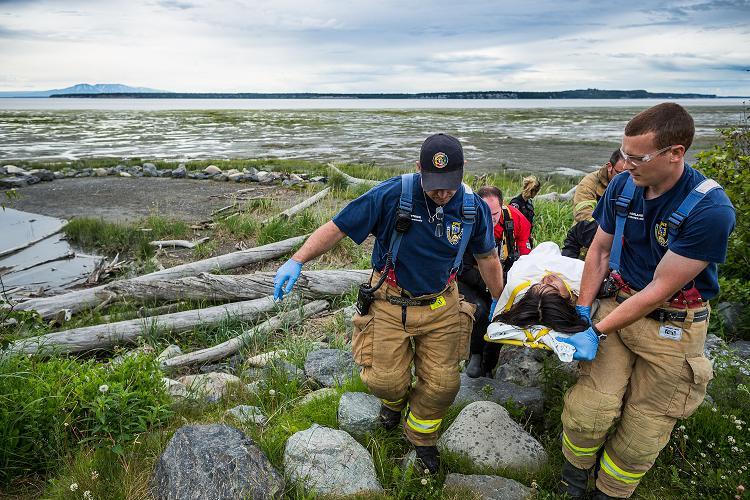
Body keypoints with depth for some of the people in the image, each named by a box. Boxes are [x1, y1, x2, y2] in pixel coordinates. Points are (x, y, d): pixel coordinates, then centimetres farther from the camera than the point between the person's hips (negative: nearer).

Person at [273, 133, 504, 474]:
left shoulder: (474, 208, -11)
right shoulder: (391, 195, -23)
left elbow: (487, 257, 7)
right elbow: (337, 228, -18)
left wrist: (499, 302, 16)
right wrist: (296, 261, -26)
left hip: (441, 306, 3)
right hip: (390, 304, -2)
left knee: (442, 384, 8)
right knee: (386, 379, 4)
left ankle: (421, 436, 40)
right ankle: (395, 400, 45)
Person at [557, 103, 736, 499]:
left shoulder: (711, 210, -23)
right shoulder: (623, 186, -6)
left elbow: (661, 289, -21)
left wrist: (597, 333, -20)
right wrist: (583, 310, 3)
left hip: (673, 327, -3)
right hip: (618, 304, 4)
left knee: (642, 429, 6)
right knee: (588, 410, -4)